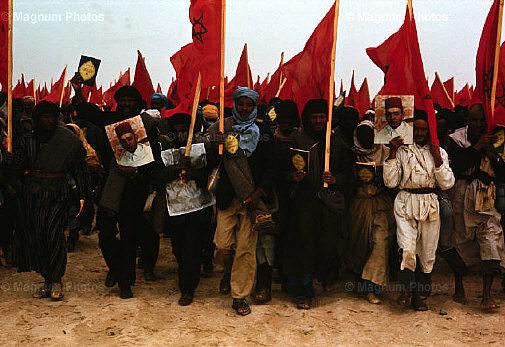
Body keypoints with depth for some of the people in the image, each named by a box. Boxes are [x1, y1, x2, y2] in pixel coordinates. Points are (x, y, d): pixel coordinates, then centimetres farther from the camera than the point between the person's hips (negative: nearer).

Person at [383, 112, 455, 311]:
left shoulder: (439, 152, 12)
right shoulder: (401, 150, 7)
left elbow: (447, 184, 4)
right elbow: (390, 182, -2)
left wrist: (437, 159, -6)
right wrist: (392, 153, -7)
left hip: (430, 204, 2)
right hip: (406, 204, -2)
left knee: (427, 253, 5)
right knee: (407, 250, -18)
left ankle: (421, 295, 19)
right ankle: (407, 288, 3)